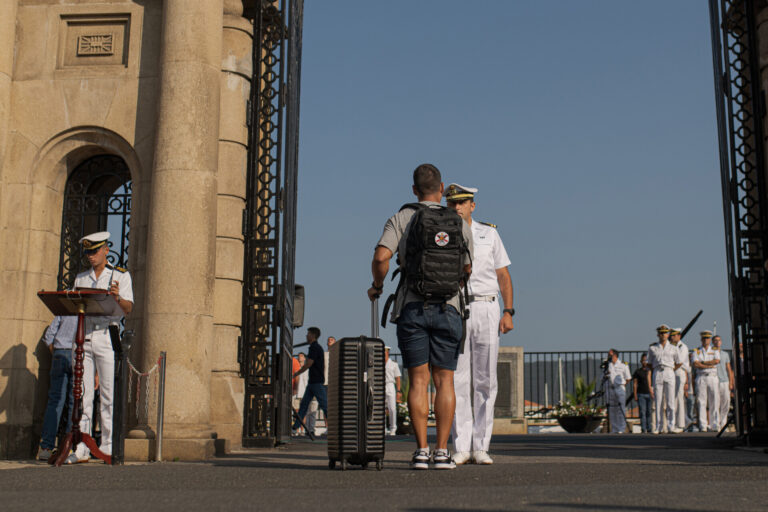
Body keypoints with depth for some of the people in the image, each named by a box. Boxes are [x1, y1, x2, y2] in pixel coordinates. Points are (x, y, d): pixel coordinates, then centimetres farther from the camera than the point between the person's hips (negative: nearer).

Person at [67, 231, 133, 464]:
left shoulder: (121, 275, 7)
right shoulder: (80, 278, 20)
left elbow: (128, 309, -2)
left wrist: (117, 298, -23)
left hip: (107, 336, -4)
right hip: (83, 336, 4)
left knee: (108, 393, -5)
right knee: (82, 391, -2)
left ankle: (108, 447, 0)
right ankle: (81, 448, -1)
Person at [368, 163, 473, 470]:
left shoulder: (401, 220, 0)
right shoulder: (461, 224, 6)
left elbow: (381, 257, -15)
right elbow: (467, 270, 14)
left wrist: (377, 286, 3)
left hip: (412, 308, -1)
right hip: (448, 309, 1)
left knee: (418, 381, 2)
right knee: (444, 381, 4)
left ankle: (421, 452, -1)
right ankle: (442, 452, 3)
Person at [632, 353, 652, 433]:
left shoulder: (651, 370, 13)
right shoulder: (637, 371, 10)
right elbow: (635, 384, 8)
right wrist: (635, 395, 0)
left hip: (650, 394, 1)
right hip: (641, 394, -1)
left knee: (649, 412, -3)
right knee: (642, 412, -5)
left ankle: (649, 428, 2)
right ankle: (643, 429, -5)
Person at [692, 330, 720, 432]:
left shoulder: (715, 351, 13)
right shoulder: (696, 351, 10)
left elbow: (717, 361, -7)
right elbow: (695, 364, -6)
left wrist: (703, 362, -5)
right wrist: (709, 365, -8)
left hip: (712, 377, 1)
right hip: (701, 377, -1)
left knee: (713, 402, -2)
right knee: (701, 402, -5)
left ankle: (712, 425, 2)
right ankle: (703, 426, -4)